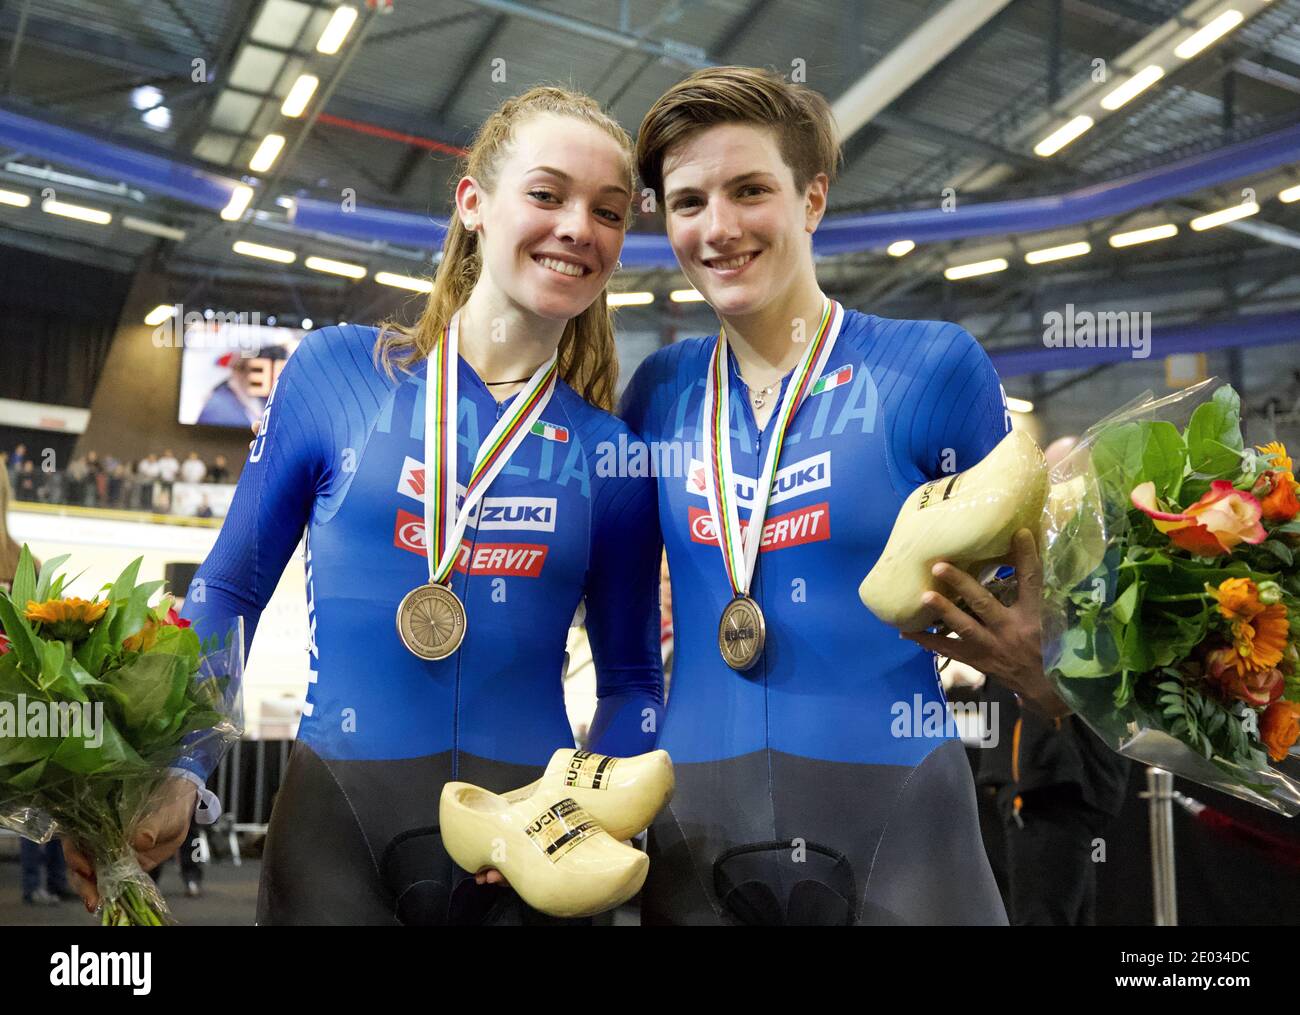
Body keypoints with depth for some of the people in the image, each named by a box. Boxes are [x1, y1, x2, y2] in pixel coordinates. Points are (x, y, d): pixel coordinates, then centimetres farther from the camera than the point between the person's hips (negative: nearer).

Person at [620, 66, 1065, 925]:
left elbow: (1020, 594, 0)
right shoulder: (662, 393, 4)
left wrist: (1034, 660, -22)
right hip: (695, 824, 3)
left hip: (894, 823, -3)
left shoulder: (934, 367, -6)